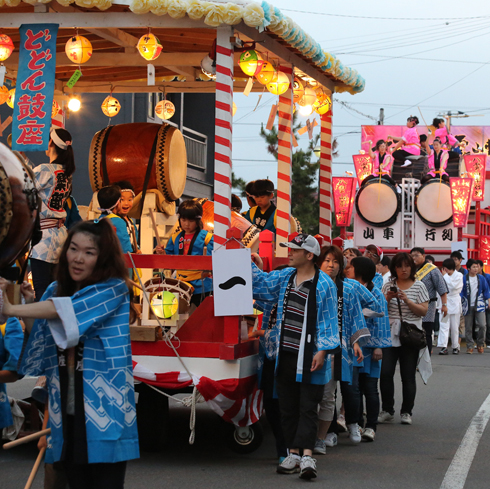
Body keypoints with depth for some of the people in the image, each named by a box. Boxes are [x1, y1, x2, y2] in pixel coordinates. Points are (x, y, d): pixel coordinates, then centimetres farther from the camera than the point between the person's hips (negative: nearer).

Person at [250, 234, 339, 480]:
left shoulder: (324, 284, -9)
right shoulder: (285, 276, 11)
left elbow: (329, 320, -10)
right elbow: (262, 283, 23)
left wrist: (323, 351, -15)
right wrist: (251, 265, 9)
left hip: (308, 358, -7)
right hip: (285, 356, 7)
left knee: (308, 408, -7)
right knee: (287, 407, 10)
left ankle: (307, 456, -13)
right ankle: (293, 454, 18)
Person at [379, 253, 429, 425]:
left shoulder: (418, 286, 4)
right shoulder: (388, 286, 9)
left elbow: (423, 311, -2)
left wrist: (407, 300, -15)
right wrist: (388, 298, -9)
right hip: (390, 334, 2)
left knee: (408, 376, 1)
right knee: (385, 373, -7)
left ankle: (406, 412, 10)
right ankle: (387, 411, 4)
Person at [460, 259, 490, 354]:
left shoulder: (481, 278, 6)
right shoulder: (464, 279, 0)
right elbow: (460, 292, 2)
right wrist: (460, 303, -6)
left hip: (479, 305, 1)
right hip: (468, 306, -1)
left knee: (482, 325, -11)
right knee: (468, 328, 3)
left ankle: (480, 344, 8)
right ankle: (470, 346, 13)